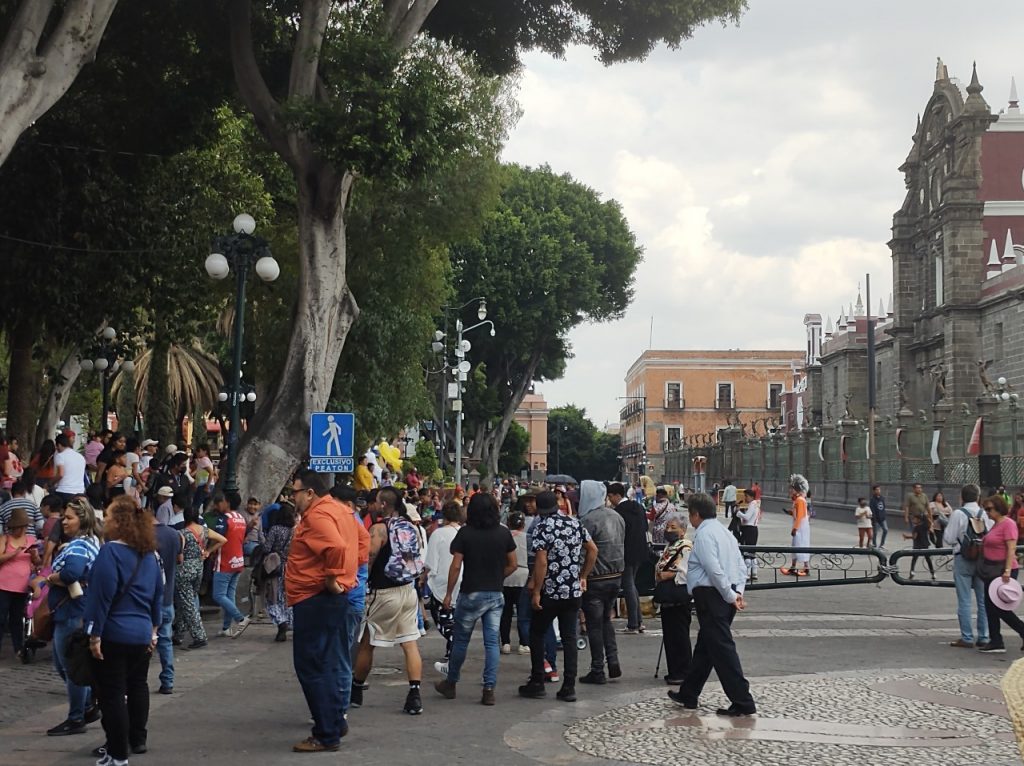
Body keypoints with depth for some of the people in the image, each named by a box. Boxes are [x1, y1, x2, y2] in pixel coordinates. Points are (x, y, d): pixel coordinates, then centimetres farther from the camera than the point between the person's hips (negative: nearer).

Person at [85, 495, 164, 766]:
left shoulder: (111, 551, -17)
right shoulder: (148, 553, 8)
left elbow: (101, 596, -19)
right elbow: (158, 594, 14)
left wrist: (95, 635, -16)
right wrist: (153, 629, 21)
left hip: (114, 635, -8)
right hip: (142, 633, 8)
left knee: (112, 693, -1)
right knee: (137, 686, 20)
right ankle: (137, 740, 32)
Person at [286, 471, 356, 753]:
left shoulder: (317, 515, -17)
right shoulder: (332, 509, 14)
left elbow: (336, 547, -35)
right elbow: (360, 540, 26)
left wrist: (331, 578, -22)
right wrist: (337, 577, 20)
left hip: (315, 600, -11)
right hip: (325, 599, 11)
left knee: (311, 666, -6)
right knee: (327, 664, 18)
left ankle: (326, 735, -3)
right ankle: (335, 722, 25)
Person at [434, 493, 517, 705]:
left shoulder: (465, 533, -9)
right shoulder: (504, 533, -1)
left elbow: (456, 566, -10)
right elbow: (512, 565, 5)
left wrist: (449, 593, -2)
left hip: (471, 594, -2)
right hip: (496, 594, 2)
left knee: (461, 640, 11)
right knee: (492, 642, 3)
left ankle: (450, 683, 24)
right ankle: (489, 689, 0)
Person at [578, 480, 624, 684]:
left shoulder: (589, 520, -17)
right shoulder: (617, 516, 8)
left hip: (595, 579, -7)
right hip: (616, 576, 7)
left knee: (594, 624, 2)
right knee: (606, 619, 21)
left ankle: (597, 671, 7)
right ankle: (613, 661, 12)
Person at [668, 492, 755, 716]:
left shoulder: (704, 534, -13)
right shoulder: (724, 532, 17)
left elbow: (714, 570, -21)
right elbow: (742, 568, 15)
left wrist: (730, 596, -14)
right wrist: (737, 592, 5)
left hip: (710, 596, -10)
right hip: (725, 596, 10)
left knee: (722, 649, -7)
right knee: (704, 647, 18)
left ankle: (743, 703, -7)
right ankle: (688, 695, 29)